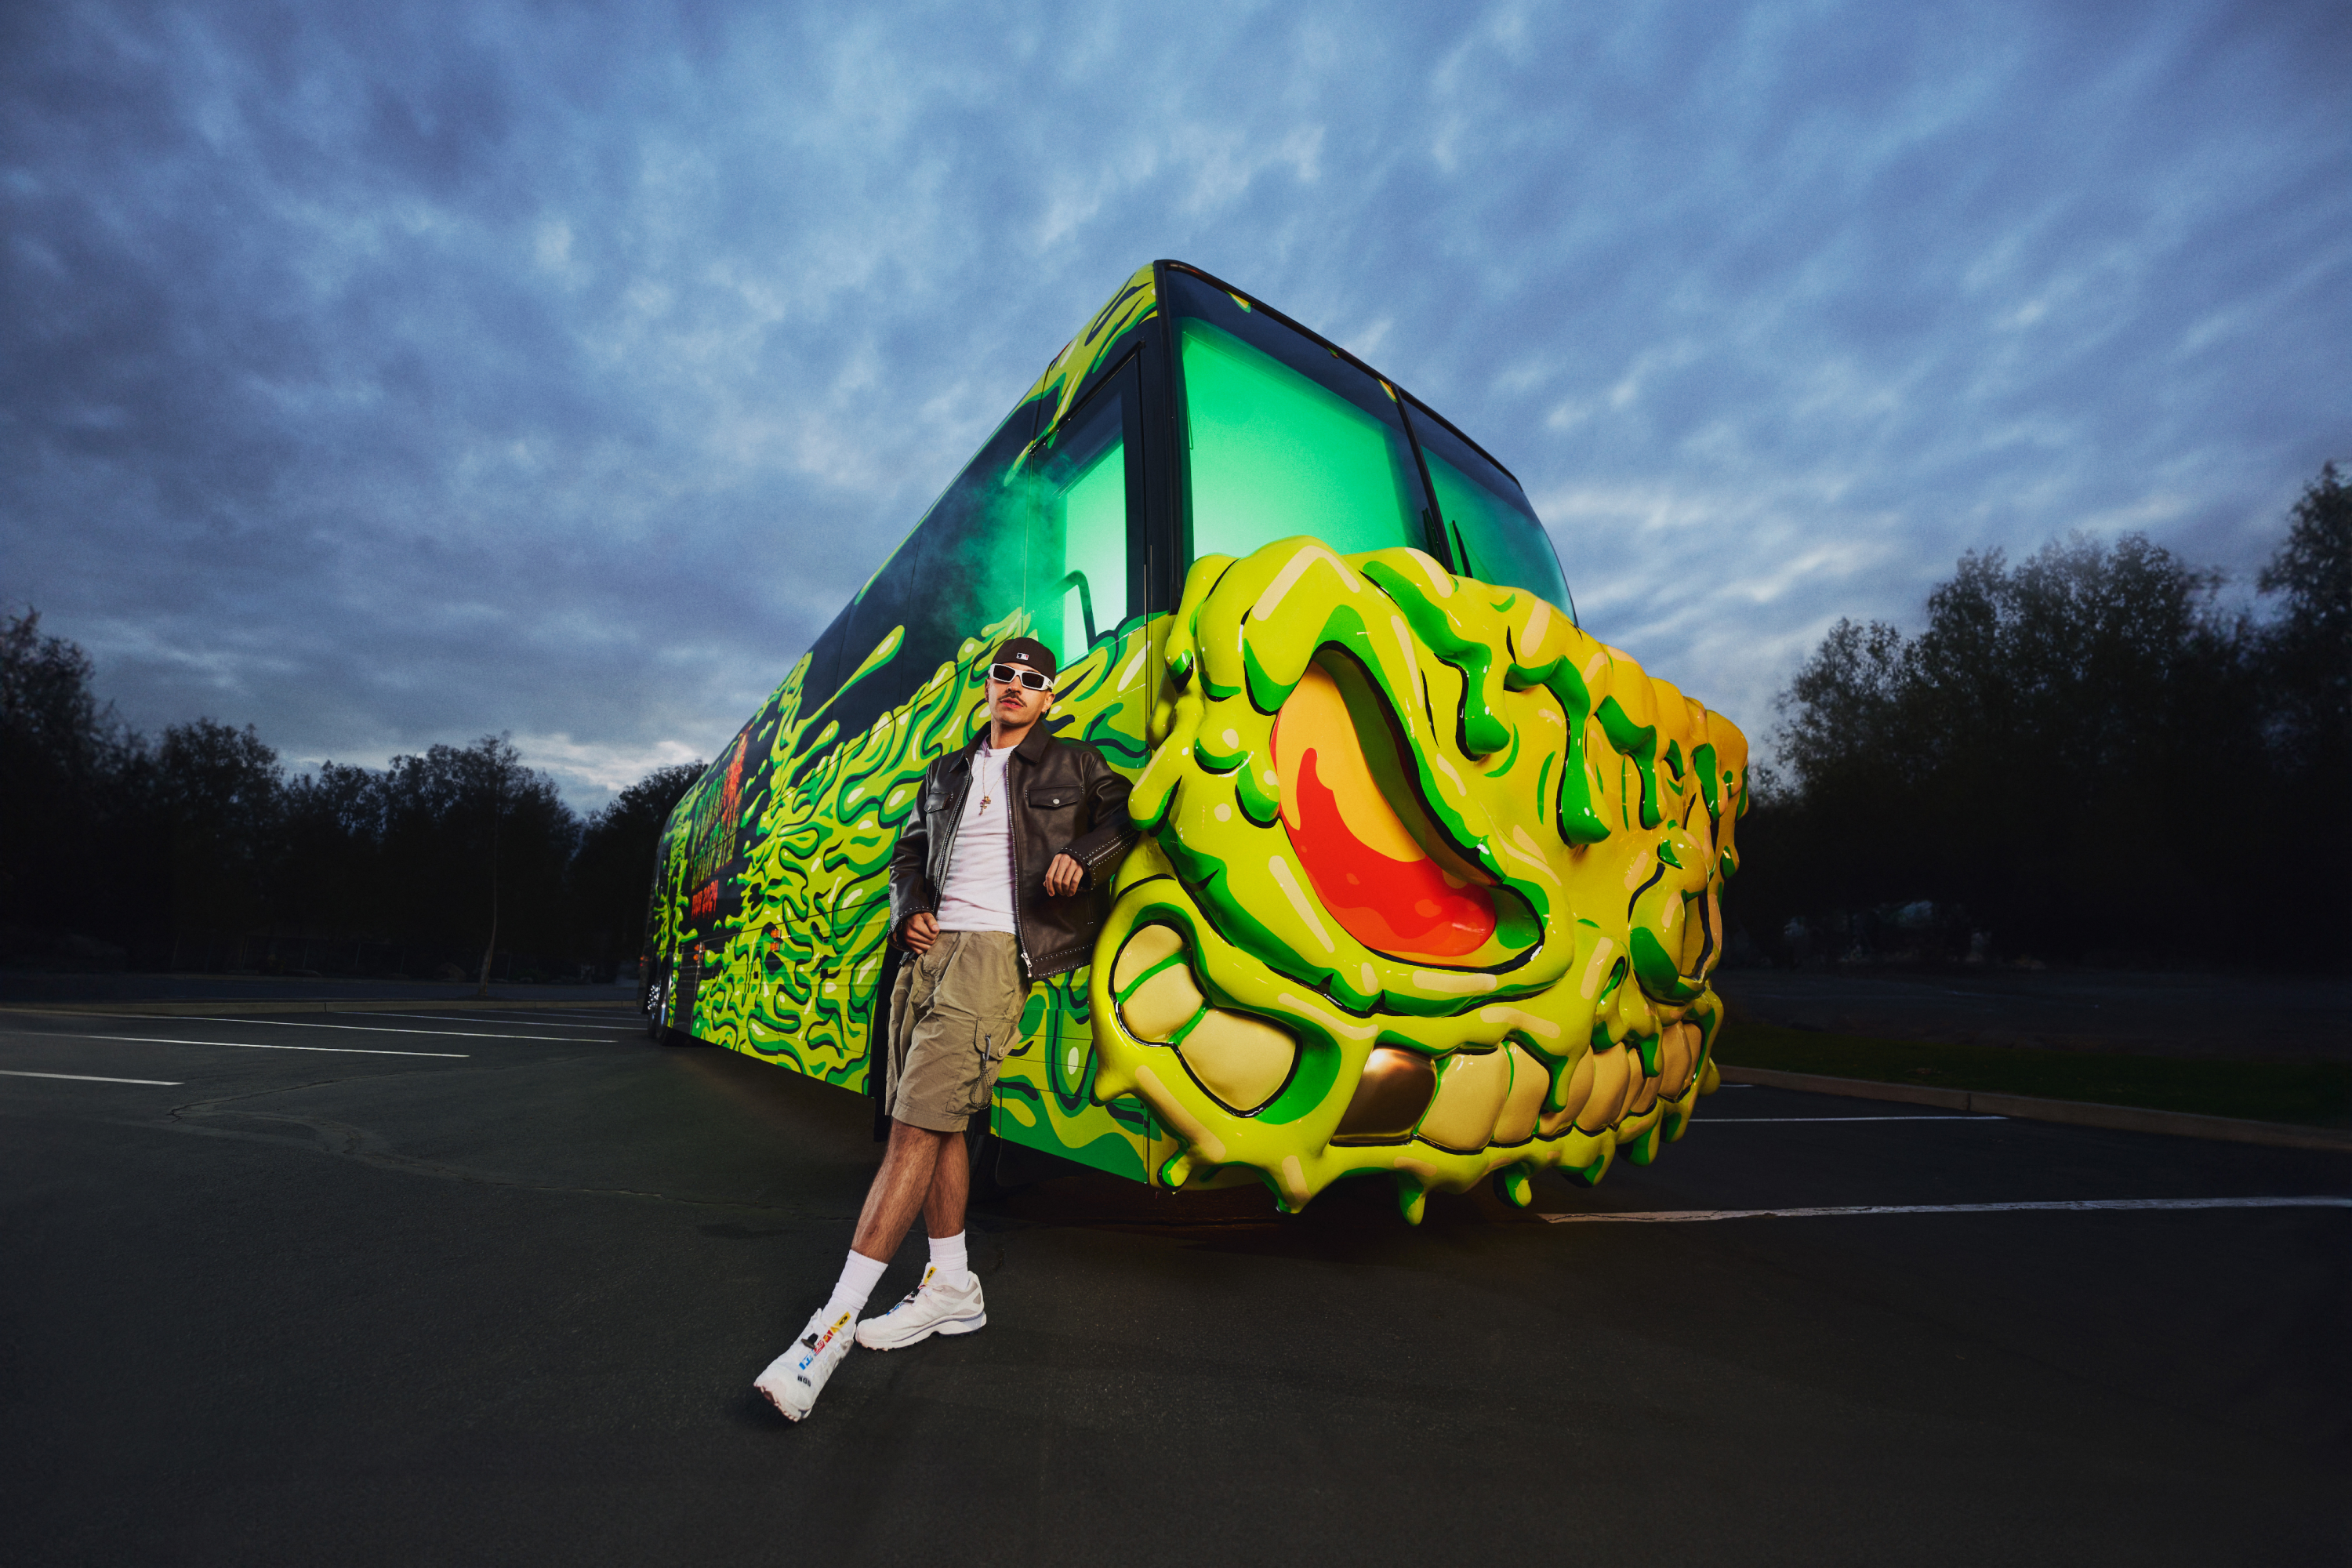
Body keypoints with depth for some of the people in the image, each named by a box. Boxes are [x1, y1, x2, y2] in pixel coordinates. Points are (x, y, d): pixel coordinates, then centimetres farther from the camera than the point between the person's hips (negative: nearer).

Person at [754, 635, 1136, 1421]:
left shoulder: (1073, 764, 11)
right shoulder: (946, 774, 23)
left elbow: (1128, 811, 8)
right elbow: (907, 852, 24)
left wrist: (1083, 854, -10)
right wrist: (909, 908, 4)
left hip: (996, 945, -6)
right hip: (932, 944, 6)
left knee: (917, 1125, -13)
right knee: (937, 1120, 8)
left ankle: (834, 1323, -9)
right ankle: (953, 1287, 22)